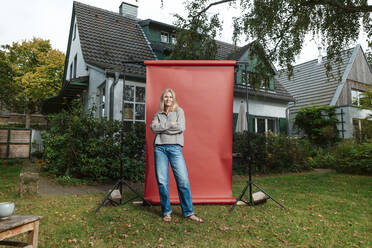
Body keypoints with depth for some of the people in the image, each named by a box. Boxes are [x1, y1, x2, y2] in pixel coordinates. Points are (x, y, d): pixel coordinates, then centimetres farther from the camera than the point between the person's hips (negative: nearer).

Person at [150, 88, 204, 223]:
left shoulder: (179, 111, 13)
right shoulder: (158, 114, 18)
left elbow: (181, 128, -4)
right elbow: (154, 128, -1)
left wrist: (162, 127, -1)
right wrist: (170, 124, -6)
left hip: (175, 147, -2)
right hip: (160, 148, 2)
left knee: (183, 180, -9)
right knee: (162, 181, 0)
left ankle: (188, 212, 2)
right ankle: (166, 212, 13)